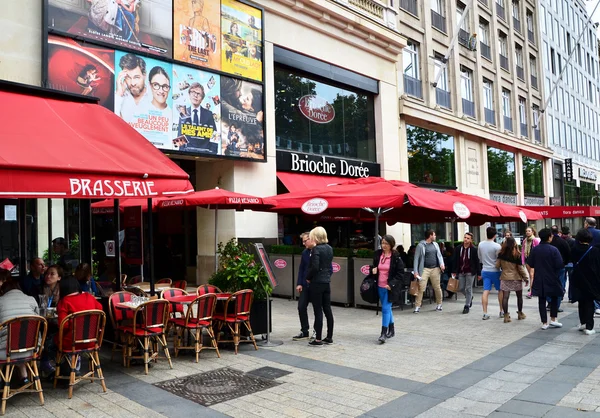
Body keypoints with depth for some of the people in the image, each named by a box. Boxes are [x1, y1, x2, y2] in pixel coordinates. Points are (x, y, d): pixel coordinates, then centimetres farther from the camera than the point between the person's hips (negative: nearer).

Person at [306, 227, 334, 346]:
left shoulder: (316, 249, -14)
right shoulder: (329, 248, 8)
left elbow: (314, 267, -19)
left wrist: (308, 277, -7)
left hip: (317, 282, -7)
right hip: (327, 281, 7)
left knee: (318, 310, -2)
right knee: (327, 309, 11)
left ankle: (318, 339, 4)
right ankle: (329, 337, 18)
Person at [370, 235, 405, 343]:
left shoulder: (396, 256, -10)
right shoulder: (377, 254, 5)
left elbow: (400, 272, -9)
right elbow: (374, 266, 21)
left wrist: (391, 284, -15)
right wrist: (373, 269, -4)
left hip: (390, 287, -6)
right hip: (380, 287, 6)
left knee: (385, 309, -10)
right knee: (387, 308, 17)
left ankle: (384, 333, -7)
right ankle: (391, 330, 31)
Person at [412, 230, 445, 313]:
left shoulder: (435, 244, 13)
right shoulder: (421, 245, -4)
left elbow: (439, 255, 15)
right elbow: (416, 259, -4)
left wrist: (442, 264, -4)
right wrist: (415, 271, -10)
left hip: (435, 269, 4)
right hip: (425, 269, -4)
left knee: (437, 288, 9)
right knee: (421, 288, -8)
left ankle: (439, 305, 25)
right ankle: (417, 306, -1)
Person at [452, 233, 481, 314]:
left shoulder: (474, 249, -8)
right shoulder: (458, 248, 2)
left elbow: (477, 262, -5)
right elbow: (454, 260, 6)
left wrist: (479, 273, -4)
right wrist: (454, 271, 3)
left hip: (470, 272, -4)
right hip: (461, 272, 4)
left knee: (468, 289, 1)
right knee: (461, 288, 8)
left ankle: (467, 306, 11)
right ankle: (470, 298, 37)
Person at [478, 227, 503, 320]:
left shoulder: (480, 244, 0)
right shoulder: (497, 246, -15)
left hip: (485, 270, 4)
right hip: (495, 270, -4)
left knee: (486, 291, 1)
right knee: (500, 290, 14)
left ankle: (485, 313, -2)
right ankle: (502, 311, 21)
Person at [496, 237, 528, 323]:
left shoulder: (501, 254, -6)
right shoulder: (517, 255, -13)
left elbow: (497, 265, -1)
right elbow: (521, 268, -9)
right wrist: (526, 278, 2)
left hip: (505, 278, 1)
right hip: (516, 278, -1)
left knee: (505, 297, 0)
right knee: (519, 296, 18)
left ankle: (506, 315, -3)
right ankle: (520, 313, 30)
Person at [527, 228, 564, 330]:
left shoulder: (535, 250, -3)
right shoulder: (553, 250, -15)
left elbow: (530, 265, 2)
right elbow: (560, 265, -17)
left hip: (539, 279, 3)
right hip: (552, 279, -3)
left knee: (542, 300, 8)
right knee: (554, 298, 18)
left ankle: (544, 323, 10)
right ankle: (553, 320, 16)